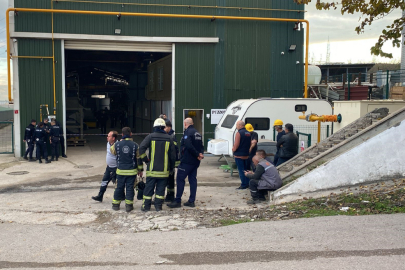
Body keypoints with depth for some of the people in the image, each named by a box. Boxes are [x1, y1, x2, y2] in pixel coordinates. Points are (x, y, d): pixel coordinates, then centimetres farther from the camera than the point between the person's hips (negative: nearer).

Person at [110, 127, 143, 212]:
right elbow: (139, 158, -1)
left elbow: (112, 150, 18)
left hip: (120, 170, 1)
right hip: (132, 171, -1)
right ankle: (129, 205, 5)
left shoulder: (117, 144, -5)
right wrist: (140, 170, 10)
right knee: (130, 188, 4)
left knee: (119, 187, 12)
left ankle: (116, 204, 19)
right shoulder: (135, 145, -6)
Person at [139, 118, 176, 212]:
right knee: (161, 188, 9)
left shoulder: (151, 136, -3)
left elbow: (141, 148, -14)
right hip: (164, 169, 1)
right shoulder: (169, 138, 2)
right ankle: (158, 206, 11)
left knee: (149, 187, 7)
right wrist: (172, 167, 13)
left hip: (152, 168, -1)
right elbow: (173, 155, 3)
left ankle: (146, 206, 13)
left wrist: (145, 159, -1)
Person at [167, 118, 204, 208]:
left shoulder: (188, 132, -13)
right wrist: (200, 154, -1)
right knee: (193, 179, 10)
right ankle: (191, 201, 13)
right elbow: (201, 146, 14)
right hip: (195, 162, 9)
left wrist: (197, 154, -15)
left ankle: (177, 201, -2)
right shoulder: (197, 133, 15)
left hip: (187, 161, -9)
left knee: (180, 179, -3)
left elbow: (189, 146, -24)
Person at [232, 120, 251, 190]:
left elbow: (236, 144, -21)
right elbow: (250, 143, 15)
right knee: (246, 169, 17)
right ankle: (247, 183, 21)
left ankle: (243, 185, -2)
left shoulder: (239, 133, -16)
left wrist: (234, 149, -5)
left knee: (241, 170, -3)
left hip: (239, 155, -8)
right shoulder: (248, 133, 10)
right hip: (246, 155, 8)